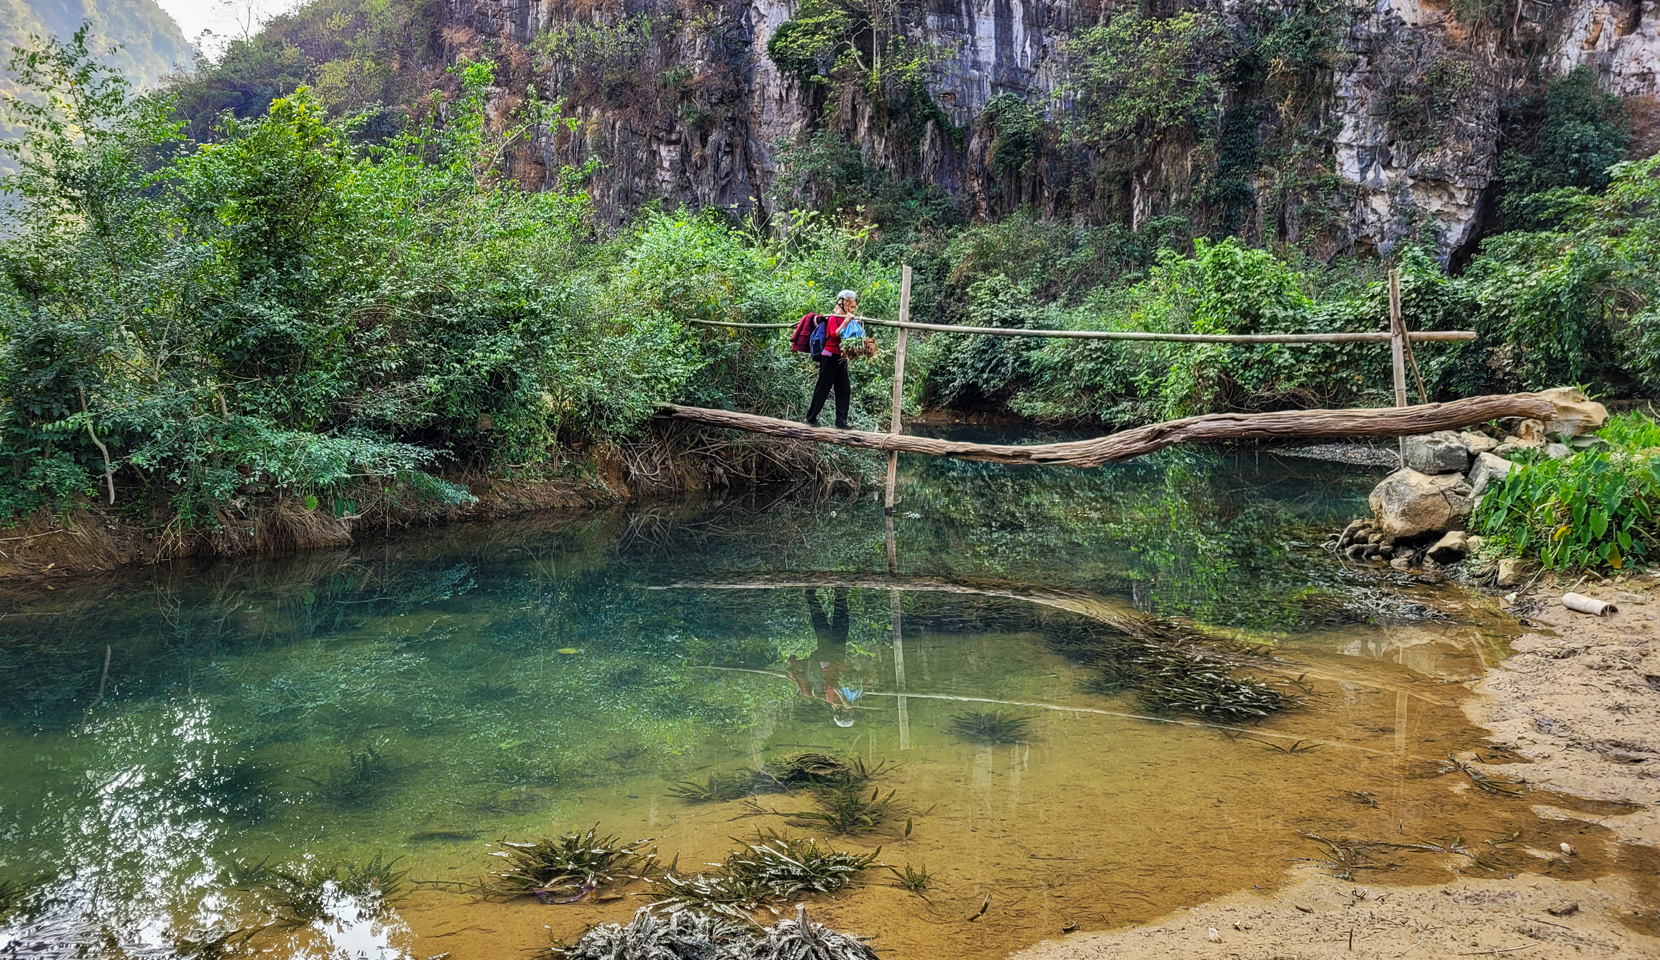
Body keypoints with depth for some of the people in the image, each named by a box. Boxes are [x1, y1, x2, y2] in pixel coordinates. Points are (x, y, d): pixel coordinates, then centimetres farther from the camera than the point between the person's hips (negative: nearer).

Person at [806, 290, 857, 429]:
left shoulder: (846, 320, 11)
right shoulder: (833, 318, -10)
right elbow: (835, 335, -26)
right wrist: (846, 322, -30)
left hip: (842, 359, 7)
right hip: (830, 357, -7)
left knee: (844, 390, 2)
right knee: (823, 388, 1)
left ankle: (841, 421, 4)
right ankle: (811, 417, 15)